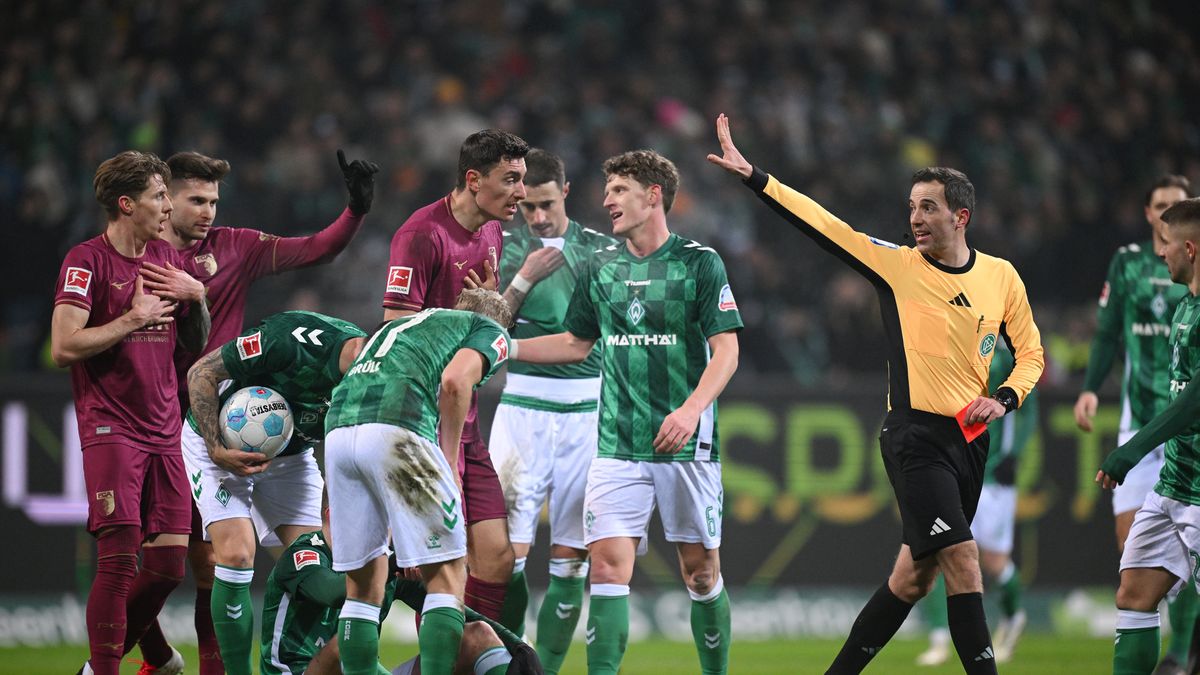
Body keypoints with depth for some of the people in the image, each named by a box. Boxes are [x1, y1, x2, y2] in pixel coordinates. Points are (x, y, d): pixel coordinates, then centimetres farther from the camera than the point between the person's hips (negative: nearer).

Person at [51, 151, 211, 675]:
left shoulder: (168, 259, 15)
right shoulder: (85, 262, -6)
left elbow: (195, 342, 23)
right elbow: (64, 347, -15)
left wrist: (197, 296, 4)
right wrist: (132, 320, -12)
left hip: (163, 431, 7)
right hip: (110, 429, -7)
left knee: (169, 564, 2)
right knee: (119, 558, -14)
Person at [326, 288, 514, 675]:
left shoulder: (401, 325, 38)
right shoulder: (491, 330, 18)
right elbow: (454, 381, -4)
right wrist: (449, 461, 4)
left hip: (337, 428, 6)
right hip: (398, 429, -6)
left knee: (363, 585, 14)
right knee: (447, 575, 1)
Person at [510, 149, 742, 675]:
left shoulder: (700, 262, -2)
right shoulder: (601, 268, 11)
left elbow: (726, 351, -7)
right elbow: (576, 343, 23)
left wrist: (691, 409, -21)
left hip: (685, 441, -3)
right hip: (617, 447, 3)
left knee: (701, 570, 3)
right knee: (608, 564, -10)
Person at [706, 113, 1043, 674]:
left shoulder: (1001, 276, 7)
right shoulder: (896, 265, -1)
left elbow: (1030, 353, 15)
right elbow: (819, 224, -5)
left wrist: (1003, 398, -5)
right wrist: (752, 176, -12)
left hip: (969, 439, 4)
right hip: (914, 435, -4)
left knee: (915, 575, 7)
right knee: (962, 559, -17)